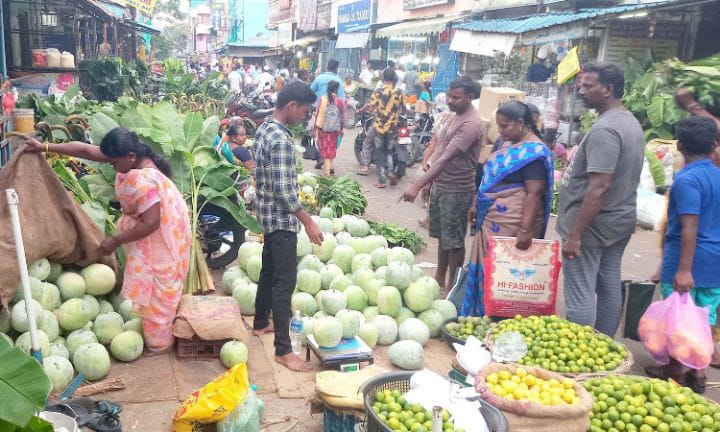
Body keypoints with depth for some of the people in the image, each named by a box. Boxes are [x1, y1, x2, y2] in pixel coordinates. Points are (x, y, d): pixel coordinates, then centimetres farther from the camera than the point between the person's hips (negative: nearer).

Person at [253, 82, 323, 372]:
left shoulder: (264, 129, 8)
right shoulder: (281, 139, -23)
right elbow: (284, 190, -26)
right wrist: (308, 222, -21)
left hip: (268, 214, 10)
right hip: (282, 218, -10)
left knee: (269, 271, 22)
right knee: (285, 281, -6)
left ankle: (261, 323, 38)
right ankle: (283, 350, -1)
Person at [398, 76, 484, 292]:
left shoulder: (471, 124, -22)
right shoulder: (454, 115, 8)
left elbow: (445, 159, -30)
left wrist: (417, 186, -34)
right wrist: (429, 181, 18)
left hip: (456, 191, -9)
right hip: (439, 184, 9)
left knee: (454, 241, 3)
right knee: (442, 235, 20)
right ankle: (439, 277, 35)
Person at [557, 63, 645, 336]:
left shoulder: (604, 129, -20)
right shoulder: (631, 122, 11)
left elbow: (599, 187, -26)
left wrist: (574, 234, -23)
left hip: (593, 224, -10)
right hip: (619, 221, 10)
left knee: (580, 294, -3)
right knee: (610, 288, 16)